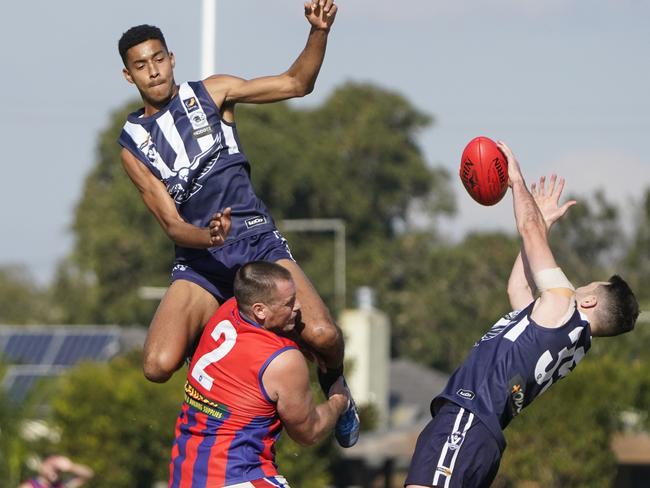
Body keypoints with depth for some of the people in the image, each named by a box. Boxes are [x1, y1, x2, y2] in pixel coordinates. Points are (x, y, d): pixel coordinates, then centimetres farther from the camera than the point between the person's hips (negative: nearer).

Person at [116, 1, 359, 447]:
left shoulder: (211, 92, 6)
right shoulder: (133, 144, 6)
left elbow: (296, 84, 2)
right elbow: (171, 222, -1)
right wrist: (207, 237, -24)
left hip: (257, 239, -1)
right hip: (199, 260, 1)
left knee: (323, 336, -24)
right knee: (159, 367, -23)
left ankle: (332, 389, 12)